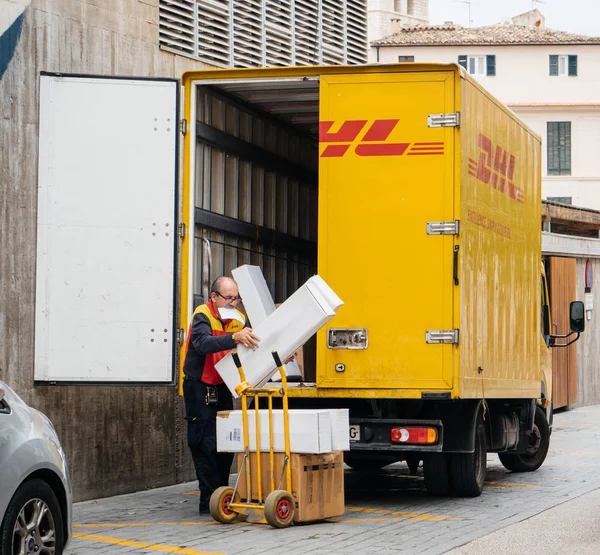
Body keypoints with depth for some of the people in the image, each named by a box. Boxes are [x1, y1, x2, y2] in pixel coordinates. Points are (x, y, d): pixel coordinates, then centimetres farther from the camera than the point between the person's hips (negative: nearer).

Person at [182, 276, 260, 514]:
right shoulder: (202, 316, -17)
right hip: (200, 388, -7)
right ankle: (209, 501, -7)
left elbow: (251, 345, -1)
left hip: (222, 387, 7)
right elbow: (203, 343, -37)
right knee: (206, 444, -9)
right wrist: (234, 337, -51)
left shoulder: (238, 319, 3)